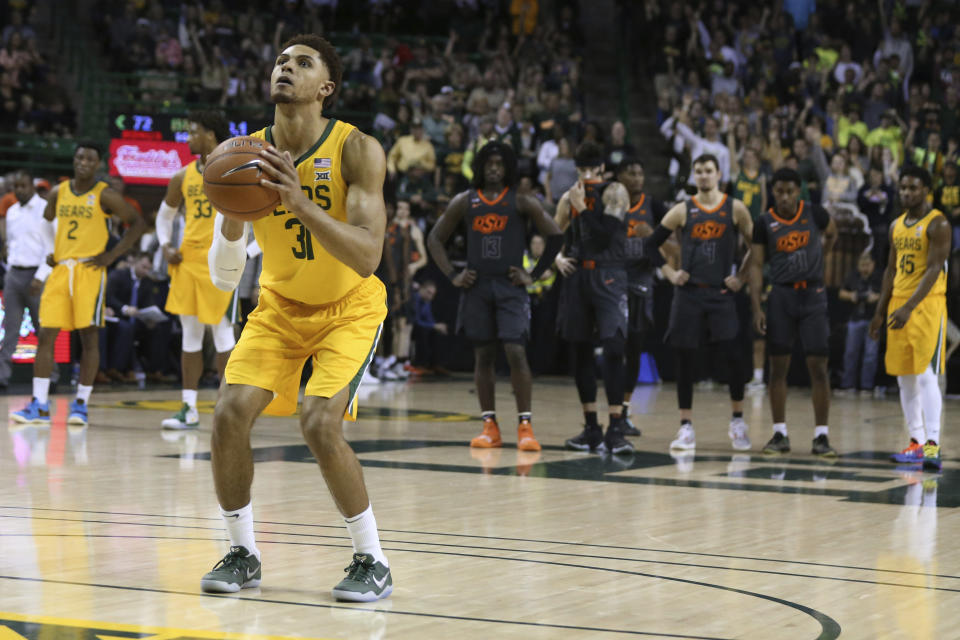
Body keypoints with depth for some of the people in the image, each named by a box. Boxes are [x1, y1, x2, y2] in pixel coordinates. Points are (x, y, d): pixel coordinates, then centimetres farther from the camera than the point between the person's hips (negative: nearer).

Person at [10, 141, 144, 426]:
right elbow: (46, 222, 27)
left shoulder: (105, 195, -3)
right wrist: (50, 253, 15)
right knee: (46, 335, -3)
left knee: (89, 336, -4)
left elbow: (137, 223, -1)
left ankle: (81, 404, 3)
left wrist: (112, 255, -6)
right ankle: (39, 405, -2)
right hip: (59, 269, 4)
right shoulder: (58, 193, 10)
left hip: (89, 270, -4)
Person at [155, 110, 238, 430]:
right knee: (190, 335, 6)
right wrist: (166, 246, 7)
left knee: (222, 335, -4)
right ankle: (189, 409, 11)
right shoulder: (183, 177, 12)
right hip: (187, 261, 5)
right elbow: (164, 215, 23)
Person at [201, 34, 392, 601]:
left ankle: (373, 562, -5)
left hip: (350, 306, -4)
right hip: (280, 305, 4)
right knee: (230, 413, -12)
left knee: (319, 421, -22)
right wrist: (232, 215, -29)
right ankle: (243, 554, 7)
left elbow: (368, 258, -32)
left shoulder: (357, 150, -22)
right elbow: (225, 279, -9)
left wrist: (300, 202, -42)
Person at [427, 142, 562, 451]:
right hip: (477, 286, 3)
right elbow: (435, 238, 13)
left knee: (515, 352, -12)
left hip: (510, 287, -3)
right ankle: (490, 425, 11)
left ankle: (525, 425, -9)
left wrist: (534, 275, -3)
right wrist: (452, 275, 4)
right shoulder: (465, 202, 7)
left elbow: (555, 237, 0)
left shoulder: (522, 202, 0)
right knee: (483, 354, 5)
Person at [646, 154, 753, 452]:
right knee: (685, 358, 0)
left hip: (721, 293, -1)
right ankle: (686, 427, 8)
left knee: (733, 356, -9)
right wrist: (671, 273, 1)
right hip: (688, 293, 1)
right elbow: (651, 244, 9)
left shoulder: (735, 208, 2)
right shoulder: (682, 210, 4)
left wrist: (741, 278, -1)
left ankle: (737, 421, 9)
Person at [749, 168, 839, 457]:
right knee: (778, 366, 3)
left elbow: (831, 234, 19)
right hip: (781, 295, 1)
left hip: (813, 295, -1)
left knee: (818, 366, -4)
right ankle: (780, 435, 11)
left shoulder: (814, 213, -3)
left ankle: (821, 436, 2)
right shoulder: (765, 222, -2)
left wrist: (816, 260, 12)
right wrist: (757, 308, -9)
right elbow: (756, 265, -2)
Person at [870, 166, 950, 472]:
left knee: (926, 375, -15)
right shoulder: (897, 226, 13)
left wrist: (909, 307, -26)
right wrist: (881, 311, 15)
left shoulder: (937, 224, -10)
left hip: (927, 305, -8)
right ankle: (917, 443, 16)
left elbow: (934, 269, -18)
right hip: (898, 304, 8)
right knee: (904, 378, 9)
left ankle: (933, 444, -19)